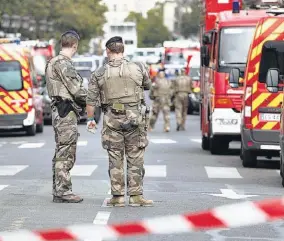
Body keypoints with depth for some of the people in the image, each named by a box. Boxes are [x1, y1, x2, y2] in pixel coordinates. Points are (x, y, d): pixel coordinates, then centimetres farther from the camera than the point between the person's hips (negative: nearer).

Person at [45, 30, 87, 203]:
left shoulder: (55, 62, 19)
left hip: (61, 112, 11)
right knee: (66, 152, -9)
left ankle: (59, 191, 16)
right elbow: (76, 89, -17)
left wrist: (83, 103, 9)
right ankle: (63, 191, -9)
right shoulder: (63, 63, -13)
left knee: (62, 153, 13)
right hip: (66, 112, -11)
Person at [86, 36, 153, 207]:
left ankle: (118, 197, 8)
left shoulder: (99, 74, 0)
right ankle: (136, 196, 4)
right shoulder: (138, 68, -2)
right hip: (135, 119, -1)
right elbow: (148, 85, 17)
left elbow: (91, 100, 3)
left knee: (115, 159, 7)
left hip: (112, 121, 1)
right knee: (135, 158, 5)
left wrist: (90, 119, 15)